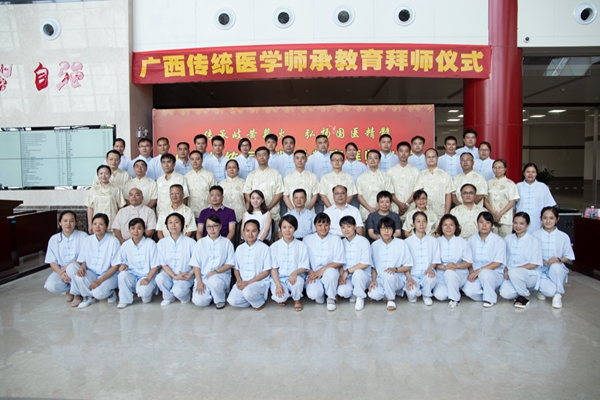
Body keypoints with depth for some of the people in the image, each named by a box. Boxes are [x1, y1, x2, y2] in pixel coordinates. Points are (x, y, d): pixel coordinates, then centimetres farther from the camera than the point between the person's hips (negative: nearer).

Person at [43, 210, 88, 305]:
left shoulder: (83, 236, -4)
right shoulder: (54, 239, 4)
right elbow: (52, 262, 1)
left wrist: (67, 267, -21)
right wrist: (61, 273, -19)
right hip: (60, 271, 3)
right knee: (50, 286, -27)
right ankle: (70, 289, 7)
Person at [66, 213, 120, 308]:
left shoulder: (113, 241, -9)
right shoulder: (87, 240, 4)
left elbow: (115, 266, -9)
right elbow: (83, 261, 9)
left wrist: (100, 280, -19)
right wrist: (82, 266, -17)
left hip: (107, 276, -4)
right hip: (90, 274, 5)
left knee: (98, 293, -34)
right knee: (71, 267, -22)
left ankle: (108, 292, 4)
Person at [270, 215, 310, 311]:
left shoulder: (301, 246, 0)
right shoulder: (275, 246, 1)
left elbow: (304, 267, 0)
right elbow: (273, 268, -1)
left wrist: (295, 272, -24)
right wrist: (278, 285, -16)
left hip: (295, 277, 0)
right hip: (279, 278, 0)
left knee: (297, 281, -36)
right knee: (280, 298, -29)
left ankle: (297, 299, 0)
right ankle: (282, 297, 12)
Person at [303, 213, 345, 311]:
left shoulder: (336, 240, 0)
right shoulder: (307, 239, 3)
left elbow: (339, 262, -3)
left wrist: (323, 269, -15)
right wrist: (310, 272, -13)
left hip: (330, 272, 0)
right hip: (313, 274, 0)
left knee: (330, 272, -38)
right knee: (312, 294, -31)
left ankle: (331, 298, -8)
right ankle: (320, 293, 11)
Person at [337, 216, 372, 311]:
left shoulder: (363, 241, -8)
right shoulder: (341, 243, 7)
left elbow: (365, 264, -14)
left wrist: (348, 271, -17)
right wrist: (341, 276, -12)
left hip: (363, 275, -3)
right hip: (347, 278, 3)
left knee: (357, 273, -38)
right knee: (342, 292, -28)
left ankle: (360, 297, -9)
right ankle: (353, 294, 10)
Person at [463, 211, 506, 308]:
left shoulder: (498, 241, -4)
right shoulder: (471, 240, 7)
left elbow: (498, 263, -10)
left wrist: (479, 270, -19)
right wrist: (471, 271, -12)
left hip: (494, 274, -2)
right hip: (475, 275, 2)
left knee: (484, 273, -38)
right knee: (469, 291, -29)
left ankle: (490, 298, -10)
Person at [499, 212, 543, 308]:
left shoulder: (534, 241, -5)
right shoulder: (508, 239, 9)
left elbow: (534, 264, -8)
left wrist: (514, 269, -16)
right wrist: (506, 271, -7)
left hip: (530, 275, -3)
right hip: (511, 275, 4)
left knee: (514, 273, -38)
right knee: (505, 293, -26)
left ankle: (525, 297, -9)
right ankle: (522, 290, 9)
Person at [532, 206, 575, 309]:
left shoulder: (563, 237, -1)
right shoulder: (535, 235, -2)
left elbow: (569, 257, 5)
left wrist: (558, 260, -17)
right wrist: (542, 261, -18)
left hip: (557, 269, 1)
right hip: (540, 270, -1)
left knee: (555, 267, -37)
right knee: (550, 291, -29)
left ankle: (558, 294, -8)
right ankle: (542, 288, 13)